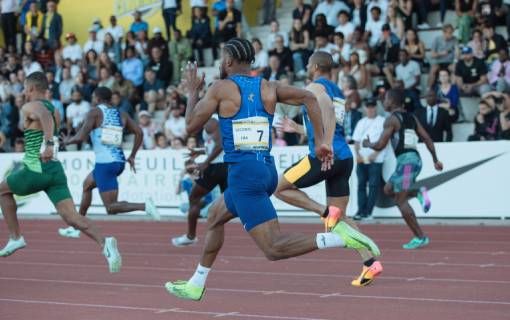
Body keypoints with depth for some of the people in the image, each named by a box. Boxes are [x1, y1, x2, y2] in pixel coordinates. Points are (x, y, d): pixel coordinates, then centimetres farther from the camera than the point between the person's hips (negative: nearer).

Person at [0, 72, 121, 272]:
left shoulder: (29, 108, -5)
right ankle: (104, 243, -28)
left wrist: (48, 143, -39)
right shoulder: (55, 110, 18)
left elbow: (44, 115, -27)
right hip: (56, 170, 6)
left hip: (36, 170, -6)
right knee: (71, 217, -5)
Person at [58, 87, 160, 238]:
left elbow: (80, 137, -13)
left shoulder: (95, 112, -5)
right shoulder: (121, 115, 12)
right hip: (119, 162, 8)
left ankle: (144, 206, -29)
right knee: (87, 185, 30)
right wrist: (132, 156, 15)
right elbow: (139, 133, 6)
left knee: (111, 208, -7)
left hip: (104, 163, -8)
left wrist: (67, 141, 8)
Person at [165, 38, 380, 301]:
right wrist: (320, 141, 4)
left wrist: (192, 92, 18)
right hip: (268, 169, 8)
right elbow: (309, 98, 3)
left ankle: (339, 238, -30)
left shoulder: (220, 88, -3)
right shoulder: (268, 88, 11)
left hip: (243, 172, -8)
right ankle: (195, 285, 37)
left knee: (274, 248, -13)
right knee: (215, 216, 29)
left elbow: (191, 126, 2)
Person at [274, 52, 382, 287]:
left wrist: (326, 145, -32)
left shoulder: (313, 88, -1)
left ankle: (326, 212, -8)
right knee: (341, 216, 11)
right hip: (345, 158, 8)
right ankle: (370, 262, -4)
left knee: (280, 188, 9)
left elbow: (328, 110, -24)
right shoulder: (338, 93, 24)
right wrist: (297, 129, 42)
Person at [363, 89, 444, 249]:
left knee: (400, 200, -4)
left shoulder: (392, 119, -6)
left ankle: (420, 237, -7)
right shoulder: (411, 117, 17)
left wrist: (368, 144, 12)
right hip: (414, 158, 8)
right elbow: (427, 139, 15)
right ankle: (419, 192, 1)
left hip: (405, 160, -8)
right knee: (388, 189, 22)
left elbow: (380, 145, -9)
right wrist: (435, 160, 18)